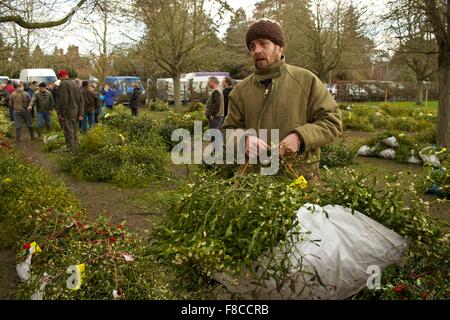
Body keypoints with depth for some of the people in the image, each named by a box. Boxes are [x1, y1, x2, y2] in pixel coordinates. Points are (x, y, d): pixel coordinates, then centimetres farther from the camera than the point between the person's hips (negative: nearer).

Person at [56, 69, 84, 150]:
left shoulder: (63, 84, -13)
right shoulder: (74, 83, 13)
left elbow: (63, 101, -21)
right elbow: (81, 100, 13)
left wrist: (61, 113, -15)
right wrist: (80, 113, 12)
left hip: (67, 113, -8)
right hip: (75, 112, 8)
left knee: (69, 131, -3)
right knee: (75, 130, 16)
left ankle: (71, 149, -1)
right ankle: (76, 147, 23)